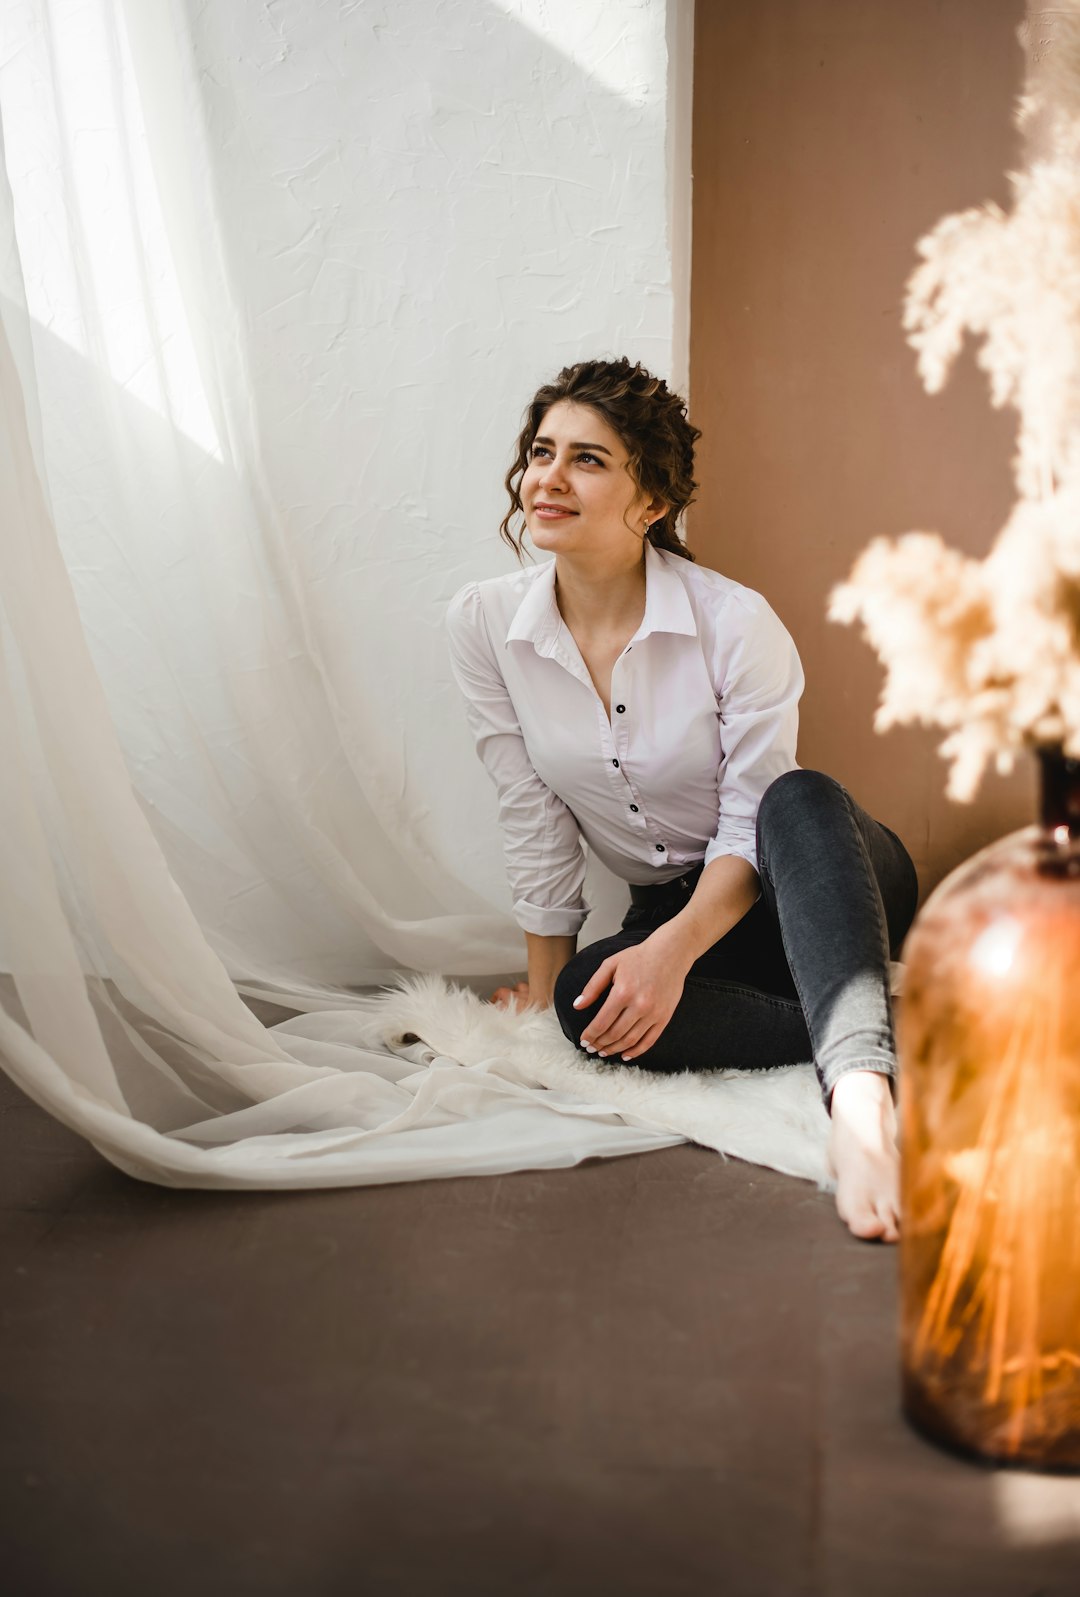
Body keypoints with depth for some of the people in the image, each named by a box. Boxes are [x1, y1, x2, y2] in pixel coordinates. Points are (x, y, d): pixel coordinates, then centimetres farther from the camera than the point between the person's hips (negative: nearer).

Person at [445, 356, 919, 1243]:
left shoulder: (737, 623, -20)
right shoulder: (483, 622, -10)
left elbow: (753, 823, -16)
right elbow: (534, 822, -4)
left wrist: (672, 949, -31)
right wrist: (546, 986, 0)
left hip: (797, 883, -3)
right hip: (670, 904, 3)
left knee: (802, 797, -38)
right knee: (589, 1000, -30)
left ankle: (862, 1092, -56)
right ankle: (884, 1033, -26)